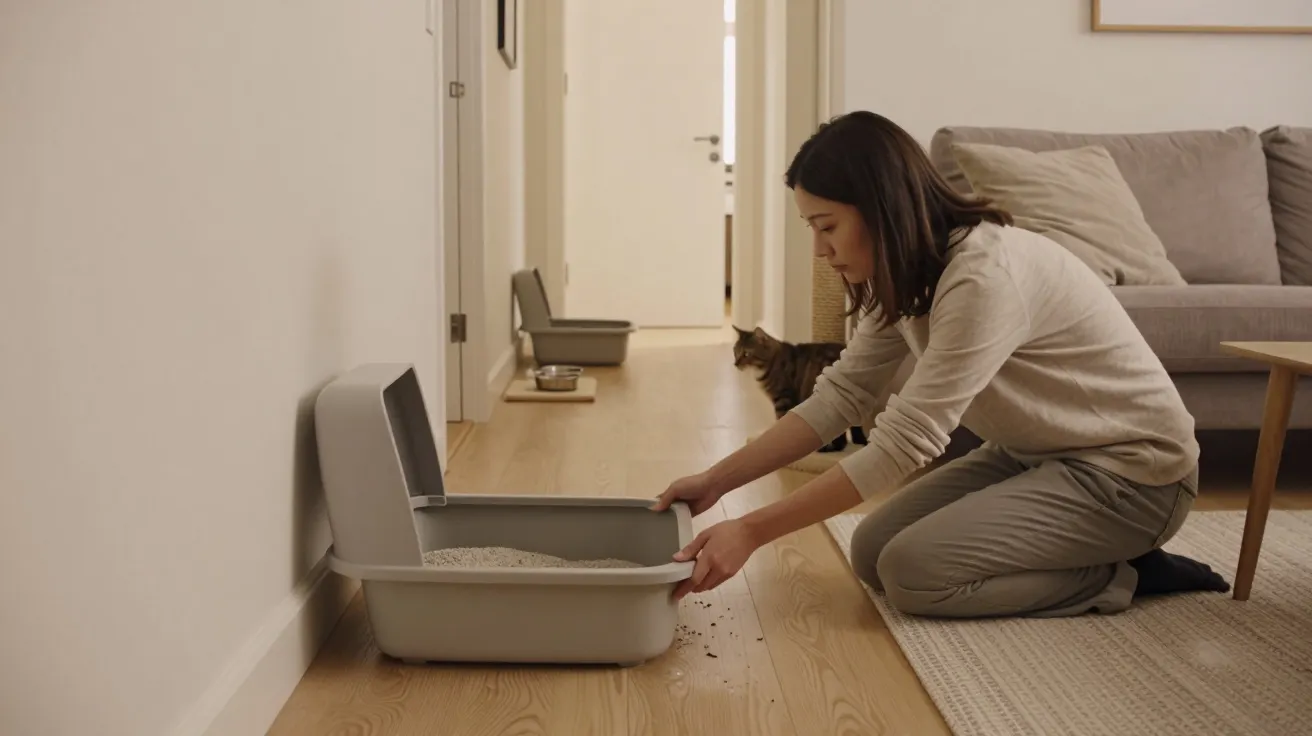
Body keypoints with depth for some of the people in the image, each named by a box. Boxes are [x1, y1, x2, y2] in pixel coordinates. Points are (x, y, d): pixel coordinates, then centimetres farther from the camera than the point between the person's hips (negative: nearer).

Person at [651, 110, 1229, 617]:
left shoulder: (985, 275, -30)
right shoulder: (910, 275, -1)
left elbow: (902, 444, -31)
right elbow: (839, 397, 0)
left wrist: (752, 531, -30)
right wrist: (716, 481, -8)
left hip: (1129, 473, -9)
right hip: (1035, 455, 9)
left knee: (912, 571, -20)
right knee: (873, 553, -1)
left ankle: (1122, 575, -2)